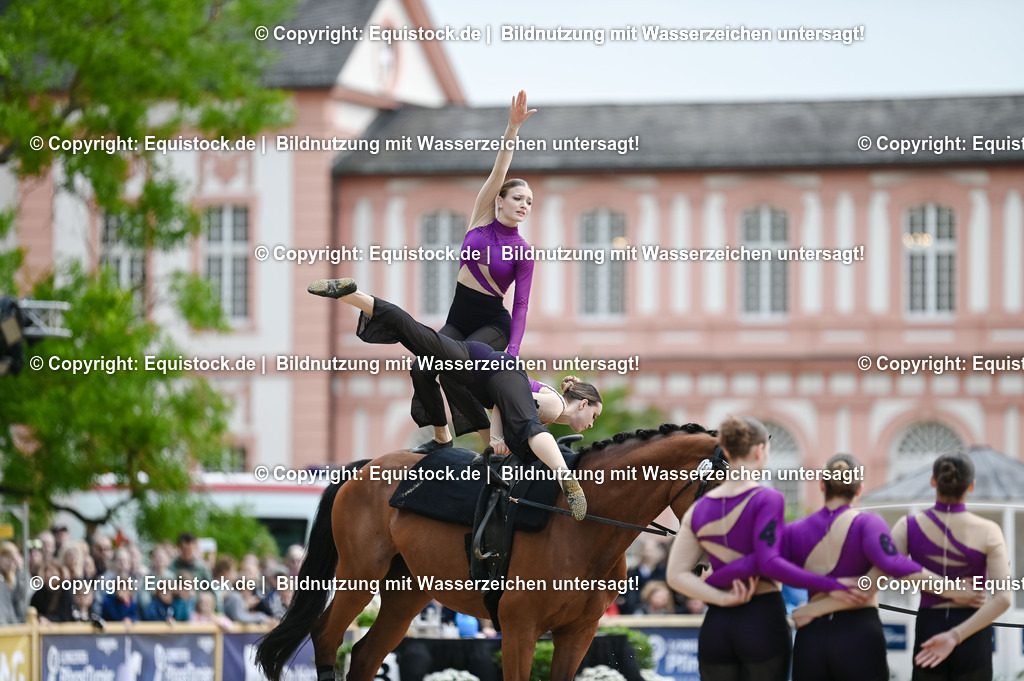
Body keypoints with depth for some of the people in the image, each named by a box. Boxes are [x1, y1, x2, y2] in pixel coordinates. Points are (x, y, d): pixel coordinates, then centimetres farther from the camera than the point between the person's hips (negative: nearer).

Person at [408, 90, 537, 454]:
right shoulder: (482, 219, 3)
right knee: (422, 370, -15)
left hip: (493, 324, -4)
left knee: (451, 374, -25)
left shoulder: (523, 252, -4)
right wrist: (512, 129, -20)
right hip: (458, 318, 4)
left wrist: (513, 351, -19)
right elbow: (498, 173, -8)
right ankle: (441, 437, 8)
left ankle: (495, 443, -16)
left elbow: (521, 304, -7)